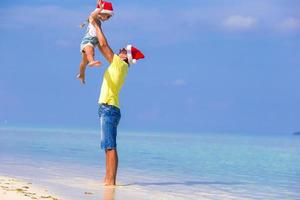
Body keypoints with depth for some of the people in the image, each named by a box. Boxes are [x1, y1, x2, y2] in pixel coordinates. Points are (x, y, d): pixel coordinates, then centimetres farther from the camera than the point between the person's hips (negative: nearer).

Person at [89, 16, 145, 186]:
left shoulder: (120, 64, -6)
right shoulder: (117, 65, 18)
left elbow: (104, 45, -9)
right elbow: (103, 47, 28)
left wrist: (96, 25, 1)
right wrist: (97, 29, 28)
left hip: (109, 109, -10)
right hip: (107, 109, 10)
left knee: (110, 147, -13)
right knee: (108, 147, 9)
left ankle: (111, 181, -17)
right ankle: (108, 179, 11)